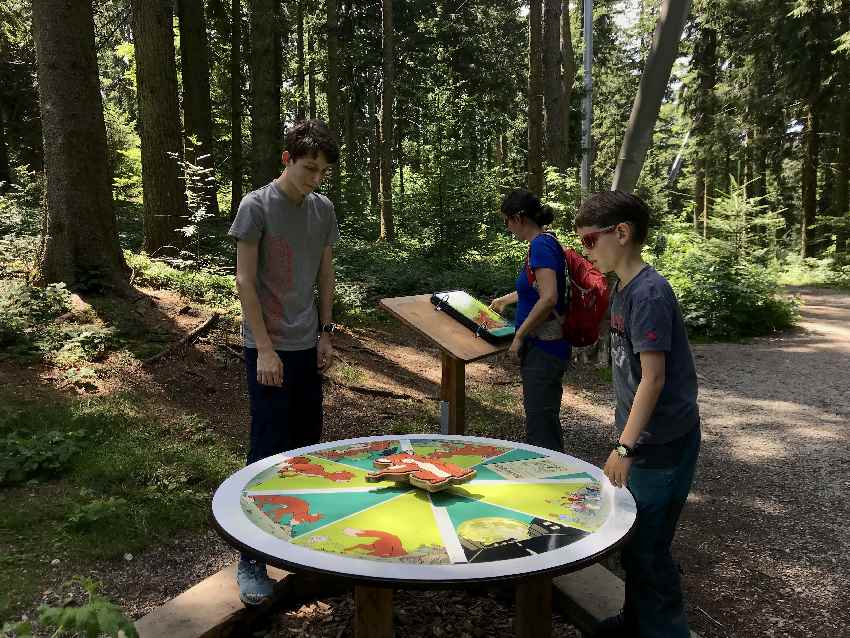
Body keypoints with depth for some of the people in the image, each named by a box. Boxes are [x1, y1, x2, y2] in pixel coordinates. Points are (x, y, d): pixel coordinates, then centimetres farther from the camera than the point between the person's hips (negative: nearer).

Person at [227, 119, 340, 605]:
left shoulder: (324, 209, 7)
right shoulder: (257, 206, -11)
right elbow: (245, 281, -12)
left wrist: (325, 334, 9)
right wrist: (265, 349, -15)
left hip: (307, 345, 6)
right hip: (269, 348, -6)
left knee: (307, 444, 12)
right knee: (268, 451, -4)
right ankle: (251, 558, 7)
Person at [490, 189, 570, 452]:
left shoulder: (541, 244, -16)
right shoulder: (544, 243, 13)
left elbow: (549, 298, -27)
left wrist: (519, 336, -18)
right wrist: (507, 299, 44)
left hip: (543, 349, -10)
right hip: (542, 347, 10)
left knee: (540, 431, -3)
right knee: (545, 423, 18)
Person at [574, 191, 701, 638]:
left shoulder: (649, 292, -20)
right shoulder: (623, 289, 8)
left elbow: (653, 377, -23)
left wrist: (624, 447, -24)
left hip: (661, 445, -9)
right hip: (644, 437, 9)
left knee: (646, 549, 1)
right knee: (632, 539, 20)